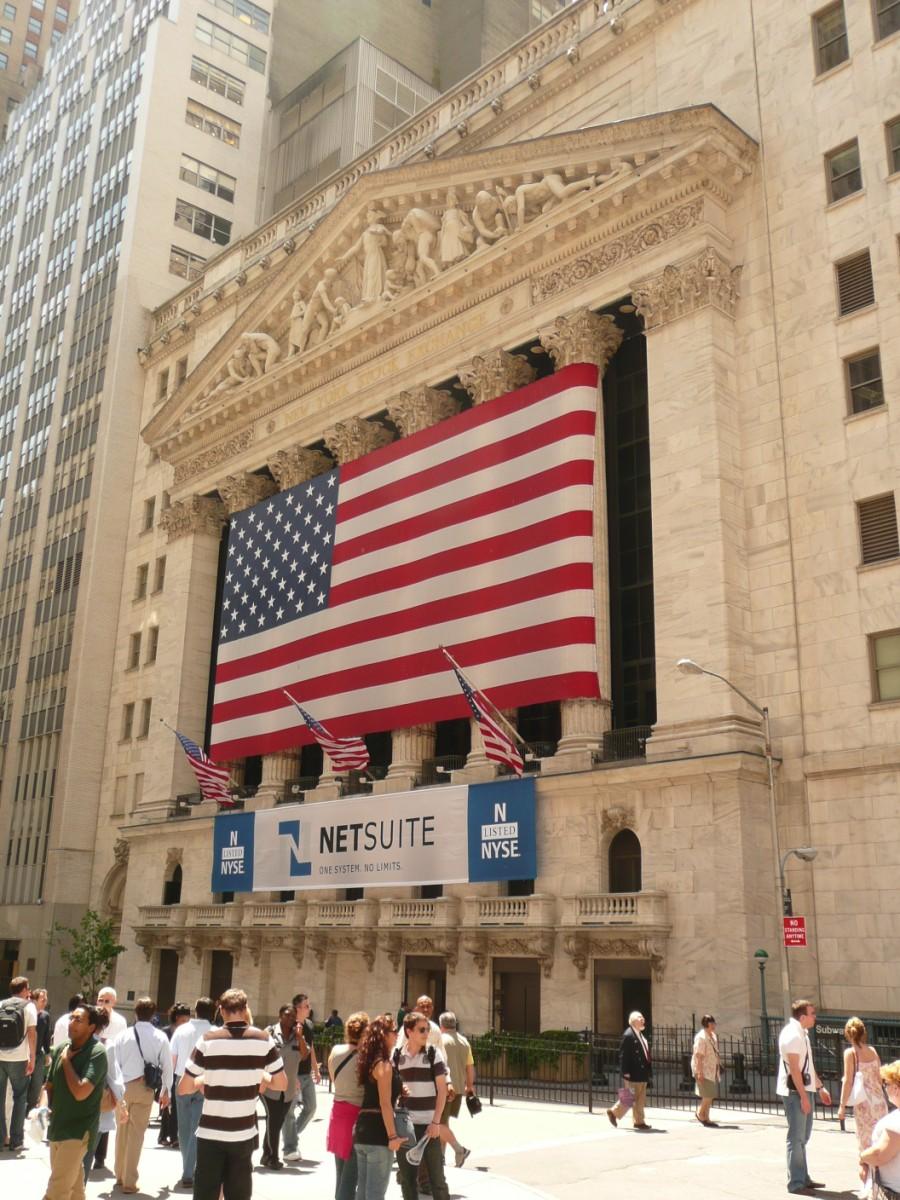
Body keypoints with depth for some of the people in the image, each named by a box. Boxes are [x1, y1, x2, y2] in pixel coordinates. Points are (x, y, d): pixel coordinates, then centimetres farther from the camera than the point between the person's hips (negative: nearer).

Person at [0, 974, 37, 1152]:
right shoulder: (28, 1006, -3)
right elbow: (32, 1033, -9)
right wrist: (32, 1059, -6)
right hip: (18, 1059, -3)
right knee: (20, 1098, 8)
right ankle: (16, 1140, 7)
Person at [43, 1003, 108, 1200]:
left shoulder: (97, 1052, -18)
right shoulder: (61, 1049, 3)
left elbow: (80, 1092, -26)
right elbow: (50, 1084, 18)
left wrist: (66, 1061, -17)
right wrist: (51, 1109, 6)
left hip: (78, 1131, -7)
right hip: (58, 1127, 7)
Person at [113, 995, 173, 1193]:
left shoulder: (123, 1035, -5)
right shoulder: (160, 1037, -6)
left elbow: (115, 1063, -3)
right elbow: (167, 1066, -3)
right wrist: (166, 1091, 10)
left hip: (123, 1086, 2)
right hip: (144, 1088, -2)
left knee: (122, 1132, 19)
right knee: (136, 1134, 6)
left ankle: (120, 1175, 32)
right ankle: (129, 1181, 8)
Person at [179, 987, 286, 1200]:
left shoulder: (208, 1040, -8)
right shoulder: (263, 1040, -4)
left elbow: (183, 1088, -6)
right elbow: (282, 1084, 2)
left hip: (210, 1133, -1)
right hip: (244, 1134, 1)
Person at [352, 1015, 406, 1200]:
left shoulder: (370, 1062, 13)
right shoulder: (383, 1065, -13)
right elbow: (385, 1104, -17)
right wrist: (393, 1136, -16)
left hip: (362, 1129, 9)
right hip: (378, 1131, -9)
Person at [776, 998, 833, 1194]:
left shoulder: (802, 1033, 13)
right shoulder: (792, 1035, -19)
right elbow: (794, 1069, -22)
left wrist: (820, 1087, 23)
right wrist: (803, 1096, -21)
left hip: (804, 1090, 10)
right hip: (795, 1092, -10)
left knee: (802, 1137, 17)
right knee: (796, 1138, -4)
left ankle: (803, 1178, 26)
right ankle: (796, 1183, 2)